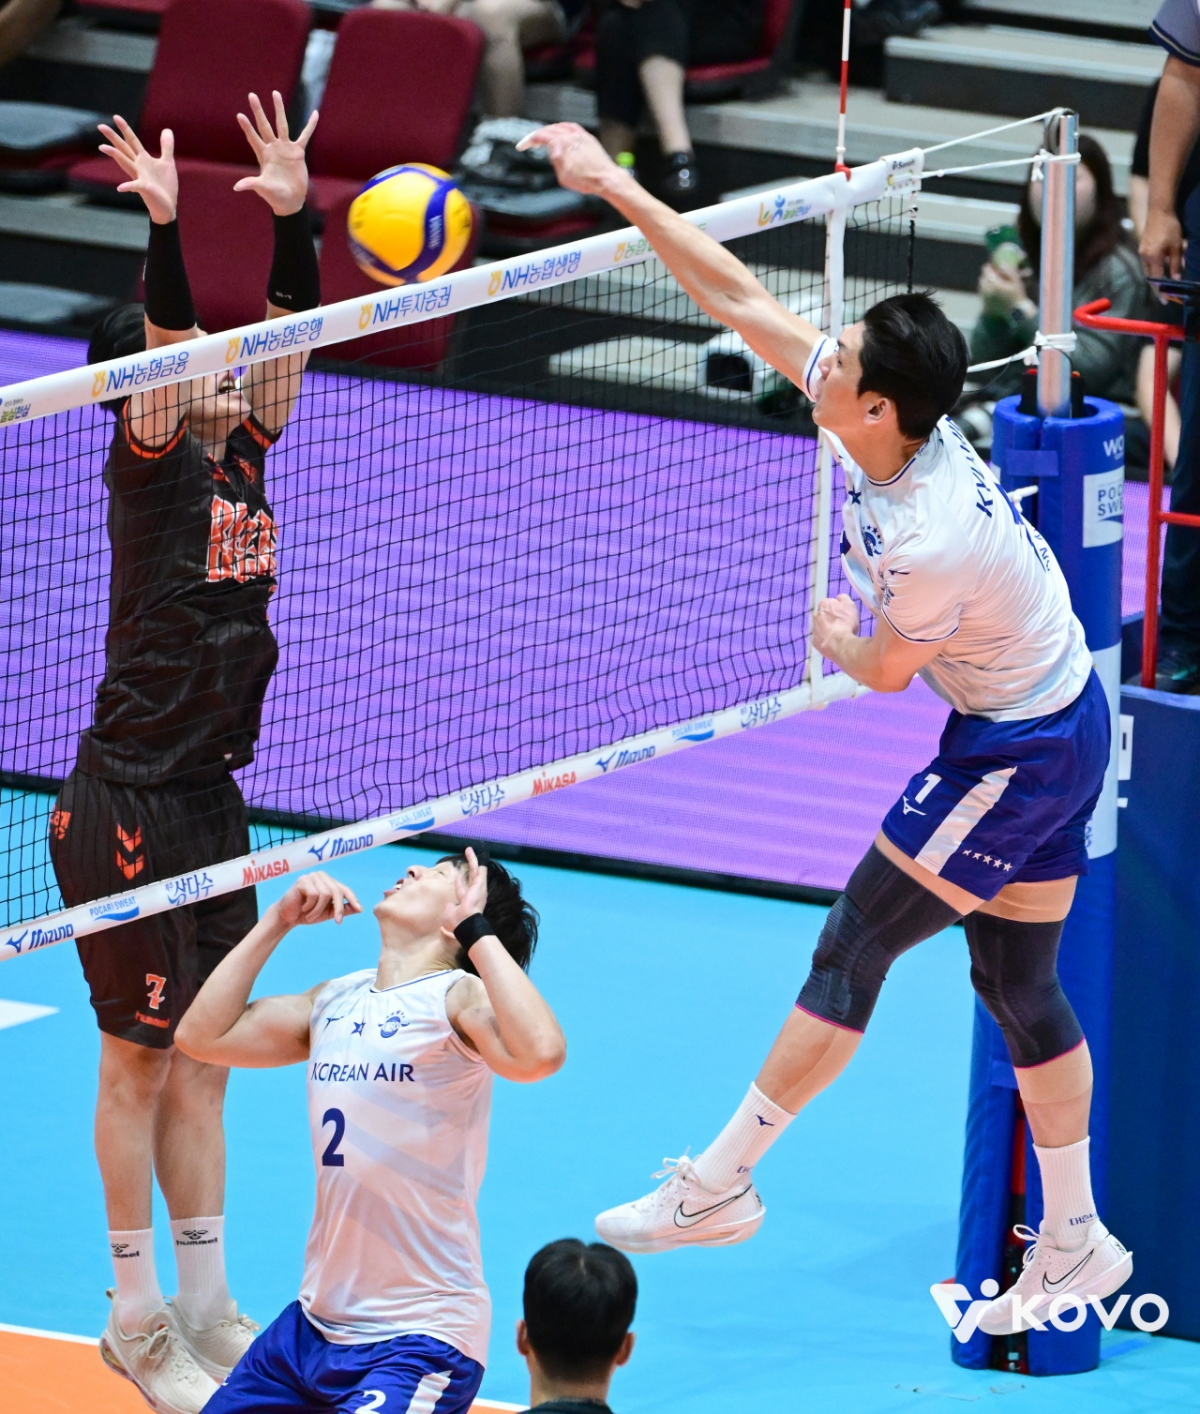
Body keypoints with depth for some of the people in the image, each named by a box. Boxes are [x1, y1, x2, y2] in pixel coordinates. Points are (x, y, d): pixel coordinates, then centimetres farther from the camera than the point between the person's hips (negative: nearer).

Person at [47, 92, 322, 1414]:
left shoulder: (242, 453, 8)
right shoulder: (150, 460, -11)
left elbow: (288, 334, 5)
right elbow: (164, 337, -27)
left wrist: (291, 211, -6)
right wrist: (165, 224, -39)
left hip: (210, 795, 8)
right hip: (127, 801, -8)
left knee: (201, 1052, 12)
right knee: (142, 1055, -1)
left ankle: (204, 1304, 20)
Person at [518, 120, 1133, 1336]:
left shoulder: (928, 544, -33)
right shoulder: (892, 425, -11)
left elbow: (883, 673, -13)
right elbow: (737, 297, -5)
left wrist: (830, 635, 9)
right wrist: (613, 185, -7)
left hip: (1017, 755, -9)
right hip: (1059, 723, 9)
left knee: (854, 948, -2)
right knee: (1020, 984, 15)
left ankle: (718, 1186, 7)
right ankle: (1074, 1245, 22)